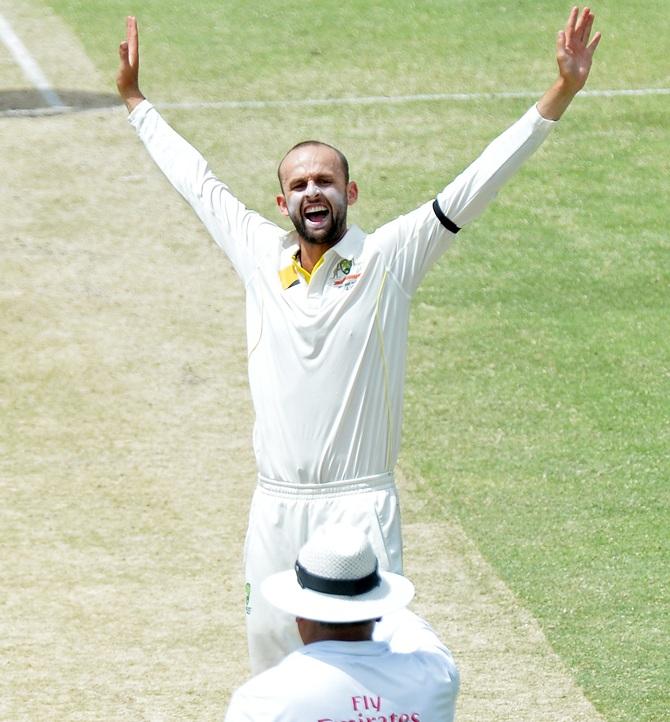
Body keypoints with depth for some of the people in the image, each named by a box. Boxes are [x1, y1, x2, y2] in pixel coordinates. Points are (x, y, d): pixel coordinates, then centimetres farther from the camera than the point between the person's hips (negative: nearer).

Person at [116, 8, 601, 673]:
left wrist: (561, 93, -15)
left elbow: (477, 184, -7)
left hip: (360, 508, -4)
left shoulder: (388, 258, -1)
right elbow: (194, 178, 22)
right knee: (270, 649, 9)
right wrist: (135, 100, 33)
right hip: (275, 510, 4)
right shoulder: (260, 255, 9)